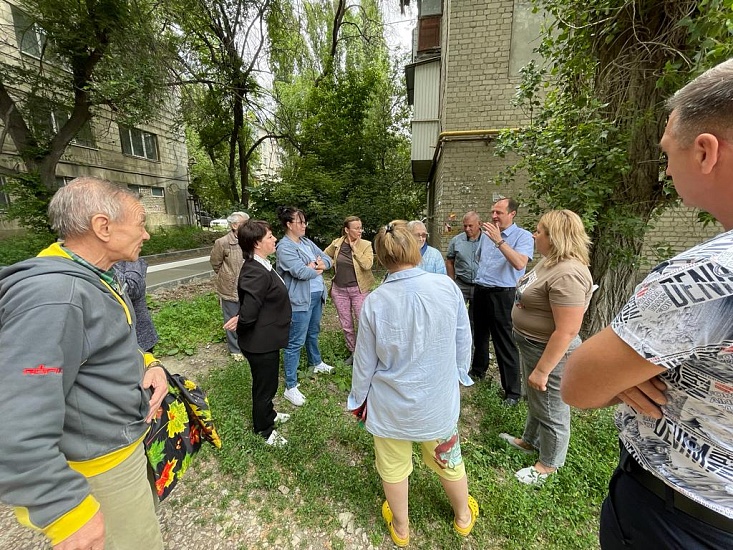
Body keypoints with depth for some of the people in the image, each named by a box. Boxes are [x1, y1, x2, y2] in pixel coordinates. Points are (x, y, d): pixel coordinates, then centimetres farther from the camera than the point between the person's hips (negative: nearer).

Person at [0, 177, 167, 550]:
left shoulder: (92, 276, 1)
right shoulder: (53, 296, -31)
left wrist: (147, 363, -6)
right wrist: (69, 512, -23)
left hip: (127, 442, 9)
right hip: (102, 467, -9)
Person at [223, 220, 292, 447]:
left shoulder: (261, 266, 3)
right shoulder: (255, 273, -30)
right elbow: (248, 311, -28)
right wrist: (240, 321, -9)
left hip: (266, 339, 9)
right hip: (261, 342, -9)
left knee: (268, 383, 28)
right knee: (265, 385, 13)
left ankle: (268, 414, 52)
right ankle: (263, 430, 38)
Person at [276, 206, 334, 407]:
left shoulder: (307, 242, 11)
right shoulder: (284, 247, -16)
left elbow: (327, 259, 9)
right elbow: (300, 272, -27)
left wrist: (318, 264, -13)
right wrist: (317, 269, -7)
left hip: (317, 296, 9)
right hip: (299, 300, -9)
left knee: (313, 332, 27)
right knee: (295, 342, -2)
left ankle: (316, 363, 49)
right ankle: (290, 387, 9)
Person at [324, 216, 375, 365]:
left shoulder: (366, 245, -8)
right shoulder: (337, 243, -1)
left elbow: (367, 264, -23)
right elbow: (324, 256, 16)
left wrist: (354, 248, -17)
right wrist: (335, 264, 0)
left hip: (359, 289, -3)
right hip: (339, 289, 3)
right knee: (346, 325, 13)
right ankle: (353, 352, 33)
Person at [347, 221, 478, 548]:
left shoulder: (374, 302, -21)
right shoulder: (447, 287, -18)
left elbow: (365, 361, -9)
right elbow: (463, 342, -5)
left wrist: (358, 398, 9)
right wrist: (460, 375, 14)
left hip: (392, 404, -1)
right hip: (439, 398, 2)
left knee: (393, 468, 25)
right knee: (449, 461, 28)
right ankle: (463, 516, 56)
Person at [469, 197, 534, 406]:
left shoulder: (523, 236, -9)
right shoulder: (487, 233, 10)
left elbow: (520, 263, -26)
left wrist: (499, 241, -28)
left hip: (502, 295, -6)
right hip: (480, 291, 7)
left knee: (504, 343, -2)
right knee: (479, 335, 20)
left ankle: (513, 391, 12)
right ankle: (478, 371, 40)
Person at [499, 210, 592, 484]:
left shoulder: (567, 274, -29)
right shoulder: (550, 261, 3)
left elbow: (567, 331, -30)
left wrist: (542, 370, -24)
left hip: (551, 352, -10)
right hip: (532, 345, 10)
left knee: (551, 410, 13)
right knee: (535, 400, 27)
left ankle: (548, 465, 37)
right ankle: (530, 441, 50)